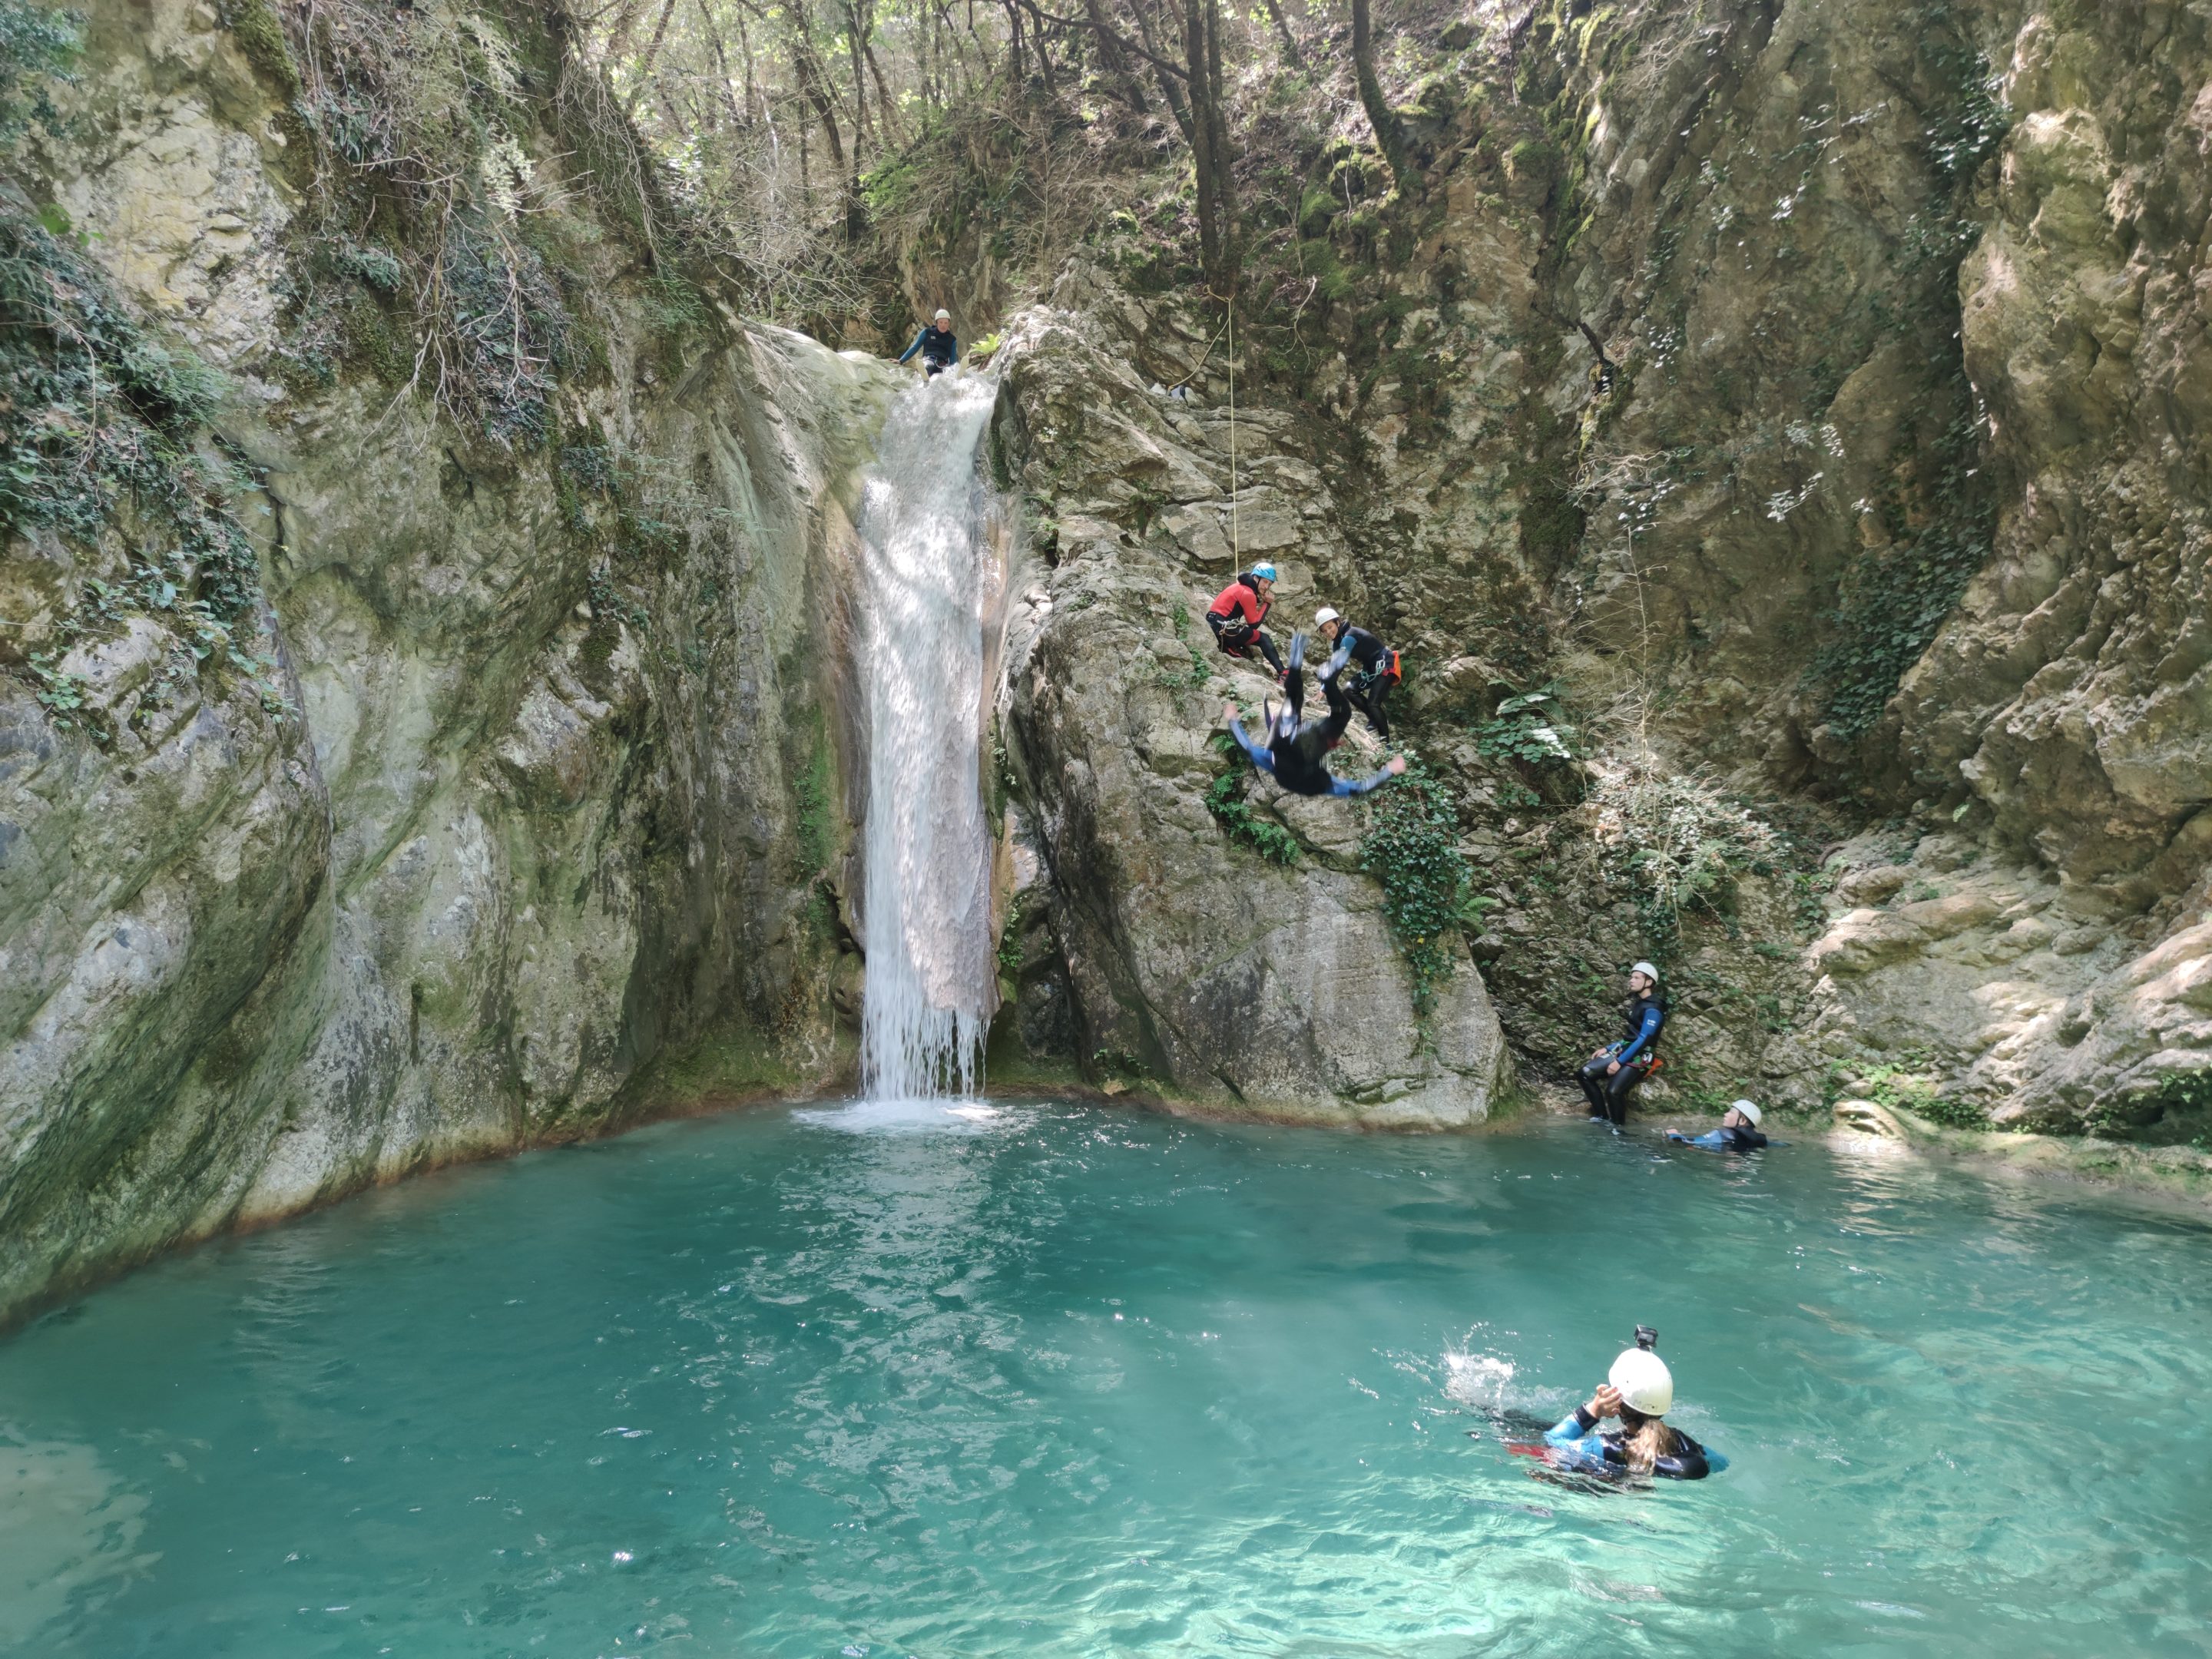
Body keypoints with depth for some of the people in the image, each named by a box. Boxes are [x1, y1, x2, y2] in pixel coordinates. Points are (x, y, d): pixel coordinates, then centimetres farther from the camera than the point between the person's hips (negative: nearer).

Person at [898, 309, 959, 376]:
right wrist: (901, 361, 12)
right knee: (927, 366, -44)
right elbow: (915, 348, 21)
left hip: (942, 365, 2)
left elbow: (953, 360, 23)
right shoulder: (927, 332, 21)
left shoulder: (952, 340, 23)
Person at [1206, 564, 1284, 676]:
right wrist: (1267, 604, -5)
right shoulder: (1247, 594, -12)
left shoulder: (1241, 587, 16)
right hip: (1224, 628, -9)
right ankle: (1282, 673, -12)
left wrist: (1261, 600, 2)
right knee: (1264, 639, -4)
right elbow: (1254, 624, -10)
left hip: (1214, 626, 9)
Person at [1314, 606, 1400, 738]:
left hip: (1386, 666, -9)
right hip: (1372, 667, 9)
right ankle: (1375, 719, 10)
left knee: (1373, 704, -17)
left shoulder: (1348, 637, -23)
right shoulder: (1339, 638, 5)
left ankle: (1385, 741, -11)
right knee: (1350, 690, -3)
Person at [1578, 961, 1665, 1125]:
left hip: (1640, 1057, -9)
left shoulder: (1653, 1009, -14)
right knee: (1585, 1073, -4)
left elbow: (1643, 1040, -20)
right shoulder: (1638, 1003, 15)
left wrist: (1620, 1062, -22)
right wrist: (1607, 1049, 12)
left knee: (1613, 1091, -27)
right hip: (1625, 1050, 9)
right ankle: (1602, 1118, 0)